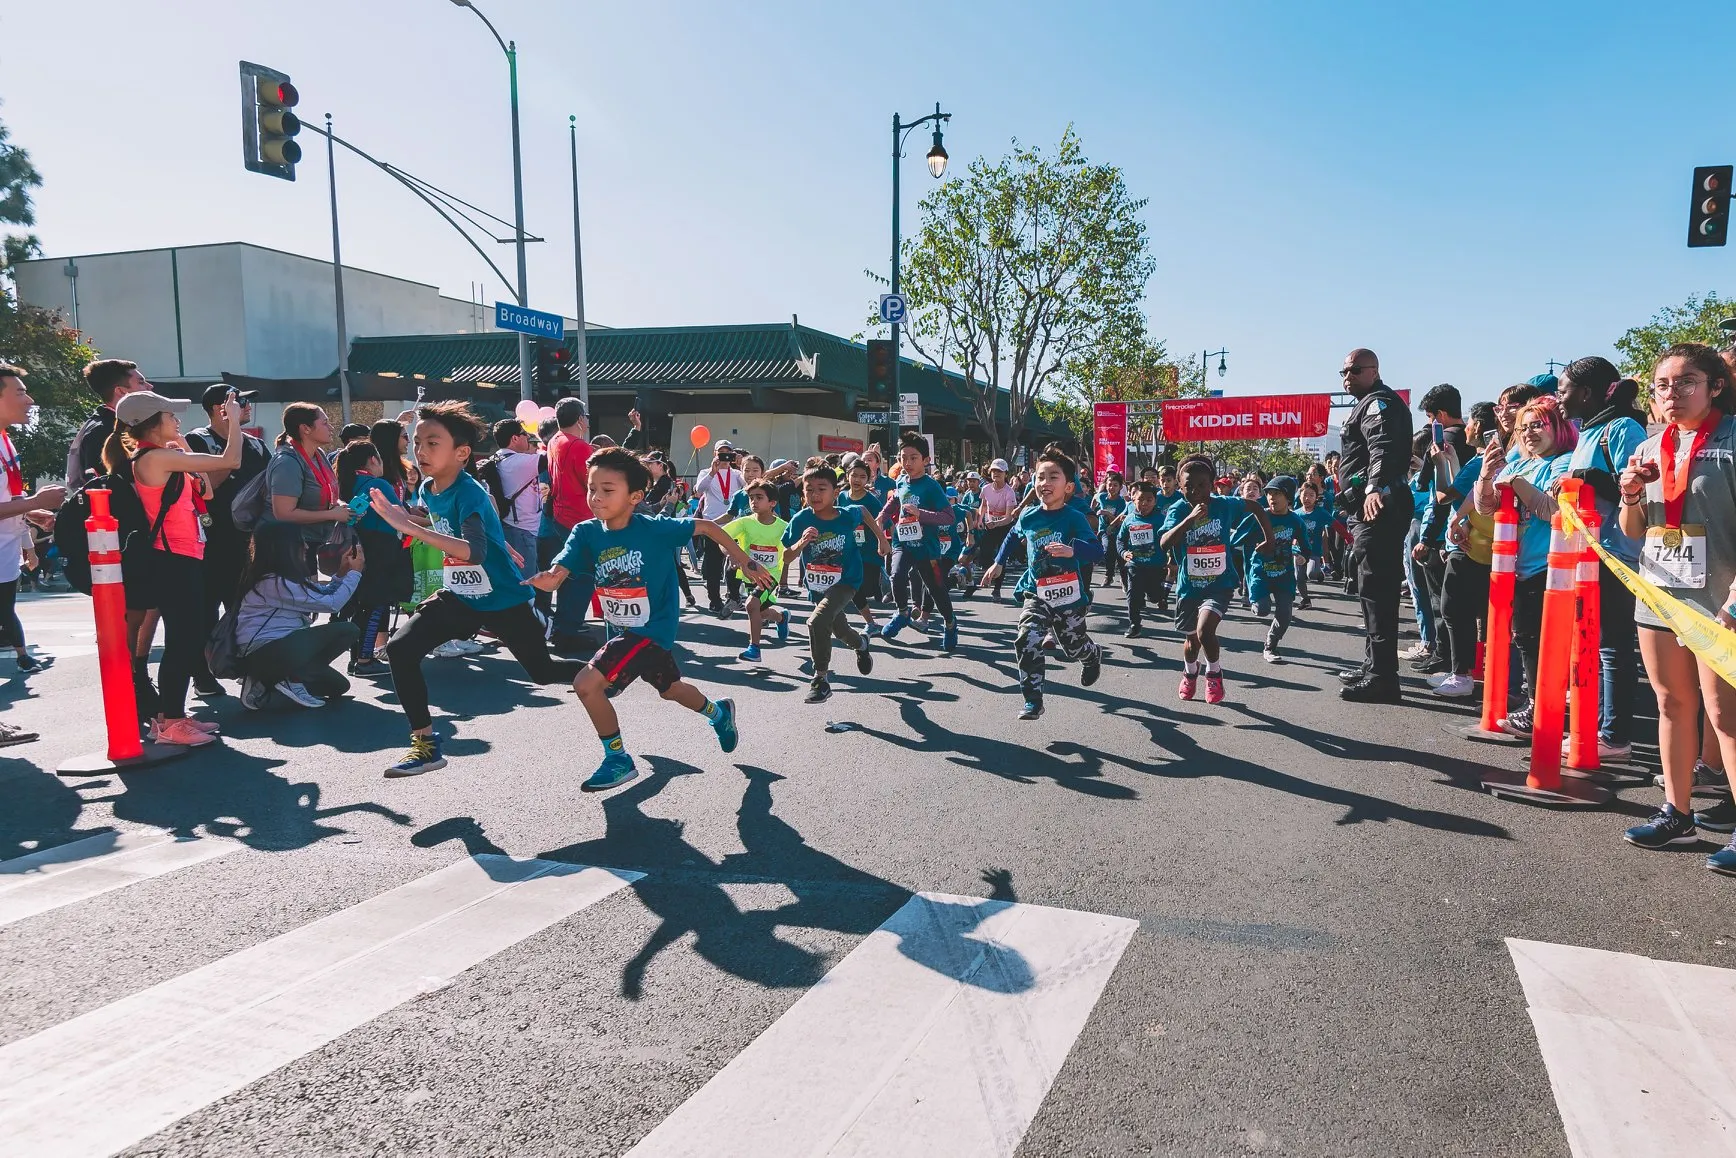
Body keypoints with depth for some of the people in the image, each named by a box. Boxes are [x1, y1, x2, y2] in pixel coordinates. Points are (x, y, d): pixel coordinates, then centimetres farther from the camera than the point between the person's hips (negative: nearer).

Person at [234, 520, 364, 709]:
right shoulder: (274, 583, -16)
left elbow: (322, 595, 18)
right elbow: (331, 604, -13)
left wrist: (341, 573, 7)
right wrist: (355, 572, -3)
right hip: (266, 652, -10)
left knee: (338, 685, 15)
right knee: (348, 630, -12)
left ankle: (268, 681, 7)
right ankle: (294, 679, -9)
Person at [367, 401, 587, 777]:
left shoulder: (469, 493, -27)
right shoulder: (427, 489, -2)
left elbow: (475, 552, -46)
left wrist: (409, 527, -49)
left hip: (503, 600, -7)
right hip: (460, 597, 7)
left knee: (542, 672, 8)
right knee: (400, 649, -12)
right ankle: (426, 744, -1)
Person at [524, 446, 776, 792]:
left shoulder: (655, 529, -22)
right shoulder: (586, 533, -11)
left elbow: (707, 527, -10)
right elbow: (557, 574, -23)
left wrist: (747, 565, -9)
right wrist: (544, 579, -47)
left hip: (653, 628, -7)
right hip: (623, 630, 7)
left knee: (587, 684, -19)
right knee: (670, 688, 28)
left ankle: (618, 760, 2)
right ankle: (719, 712, 59)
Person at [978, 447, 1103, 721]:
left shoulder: (1074, 518, -16)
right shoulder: (1028, 518, -2)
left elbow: (1097, 548, -27)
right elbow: (1013, 536, 21)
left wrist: (1072, 550, -45)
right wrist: (998, 563, 22)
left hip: (1068, 595, -2)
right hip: (1036, 593, 2)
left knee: (1074, 645, 16)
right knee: (1027, 642, -17)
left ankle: (1093, 657, 55)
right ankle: (1033, 701, -8)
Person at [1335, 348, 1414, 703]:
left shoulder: (1380, 403, -8)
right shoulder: (1369, 404, 26)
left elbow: (1382, 448, -28)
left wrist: (1374, 488, -45)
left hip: (1376, 506, -11)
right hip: (1370, 509, 11)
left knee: (1375, 590, -14)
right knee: (1374, 589, 17)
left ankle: (1382, 678, -15)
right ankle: (1373, 665, 27)